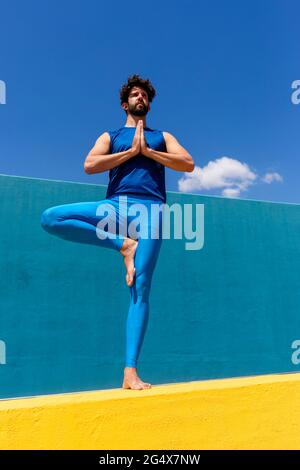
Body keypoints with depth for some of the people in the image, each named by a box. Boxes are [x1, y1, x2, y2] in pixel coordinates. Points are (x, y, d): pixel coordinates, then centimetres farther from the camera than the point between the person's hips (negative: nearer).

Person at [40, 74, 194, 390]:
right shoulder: (110, 136, 22)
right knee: (50, 217, -20)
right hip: (116, 206, 1)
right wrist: (131, 151, 0)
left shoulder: (162, 137, 25)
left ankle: (130, 372, -6)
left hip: (150, 209, -1)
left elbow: (188, 164, 6)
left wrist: (147, 150, 0)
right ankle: (123, 244, -14)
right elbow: (89, 165, 2)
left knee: (141, 288, -11)